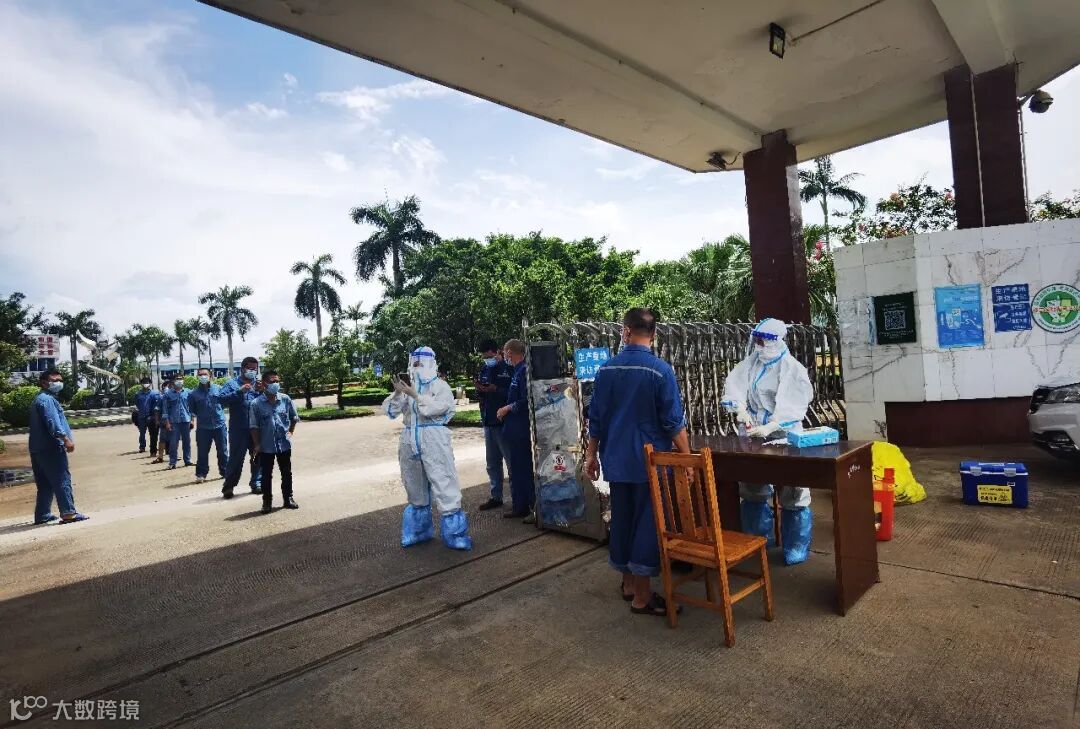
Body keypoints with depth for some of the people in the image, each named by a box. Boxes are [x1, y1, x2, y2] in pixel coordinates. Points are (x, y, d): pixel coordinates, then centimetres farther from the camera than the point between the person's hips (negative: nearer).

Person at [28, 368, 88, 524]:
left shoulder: (40, 399, 22)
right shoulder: (46, 399, -11)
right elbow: (52, 422, -23)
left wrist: (63, 439, 30)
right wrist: (66, 439, -30)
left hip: (38, 449, 10)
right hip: (50, 448, -10)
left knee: (45, 484, 14)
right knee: (62, 480, -10)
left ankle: (42, 515, 19)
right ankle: (68, 513, -12)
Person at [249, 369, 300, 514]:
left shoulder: (285, 399, -2)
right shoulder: (256, 403, -9)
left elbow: (294, 417, 12)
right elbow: (254, 426, -6)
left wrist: (291, 432, 3)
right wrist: (257, 445, -8)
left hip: (284, 444, 2)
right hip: (266, 446, -2)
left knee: (287, 473, 12)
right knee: (266, 475, 9)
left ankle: (288, 499, 26)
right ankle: (267, 502, 22)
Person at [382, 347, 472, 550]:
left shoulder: (440, 386, -3)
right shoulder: (407, 387, 10)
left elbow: (436, 408, -19)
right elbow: (390, 411, 4)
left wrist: (415, 395, -20)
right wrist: (397, 393, -12)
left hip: (434, 442, -5)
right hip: (409, 442, 6)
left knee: (444, 487, -6)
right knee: (415, 489, 17)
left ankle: (454, 534, 5)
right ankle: (419, 531, 34)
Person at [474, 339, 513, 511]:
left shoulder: (508, 369, -8)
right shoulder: (485, 370, 13)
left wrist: (496, 390, -24)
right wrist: (479, 389, -2)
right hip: (488, 422, 8)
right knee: (492, 464, 15)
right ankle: (496, 496, 26)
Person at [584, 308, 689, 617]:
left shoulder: (606, 369, -1)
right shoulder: (660, 370, -13)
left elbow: (596, 418, 4)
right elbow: (674, 422, -13)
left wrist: (591, 454, 14)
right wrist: (687, 458, -3)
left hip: (617, 461, 5)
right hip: (650, 462, -4)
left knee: (622, 521, 16)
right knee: (647, 525, 5)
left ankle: (629, 582, 32)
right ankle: (642, 597, 13)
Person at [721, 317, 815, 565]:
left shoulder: (793, 369, -11)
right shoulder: (752, 362, 4)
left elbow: (792, 407, -17)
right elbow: (734, 384, -3)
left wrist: (769, 427, -28)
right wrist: (741, 409, -20)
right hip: (753, 434, 5)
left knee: (791, 493, 1)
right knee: (752, 489, 15)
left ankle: (795, 549, 17)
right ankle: (758, 540, 33)